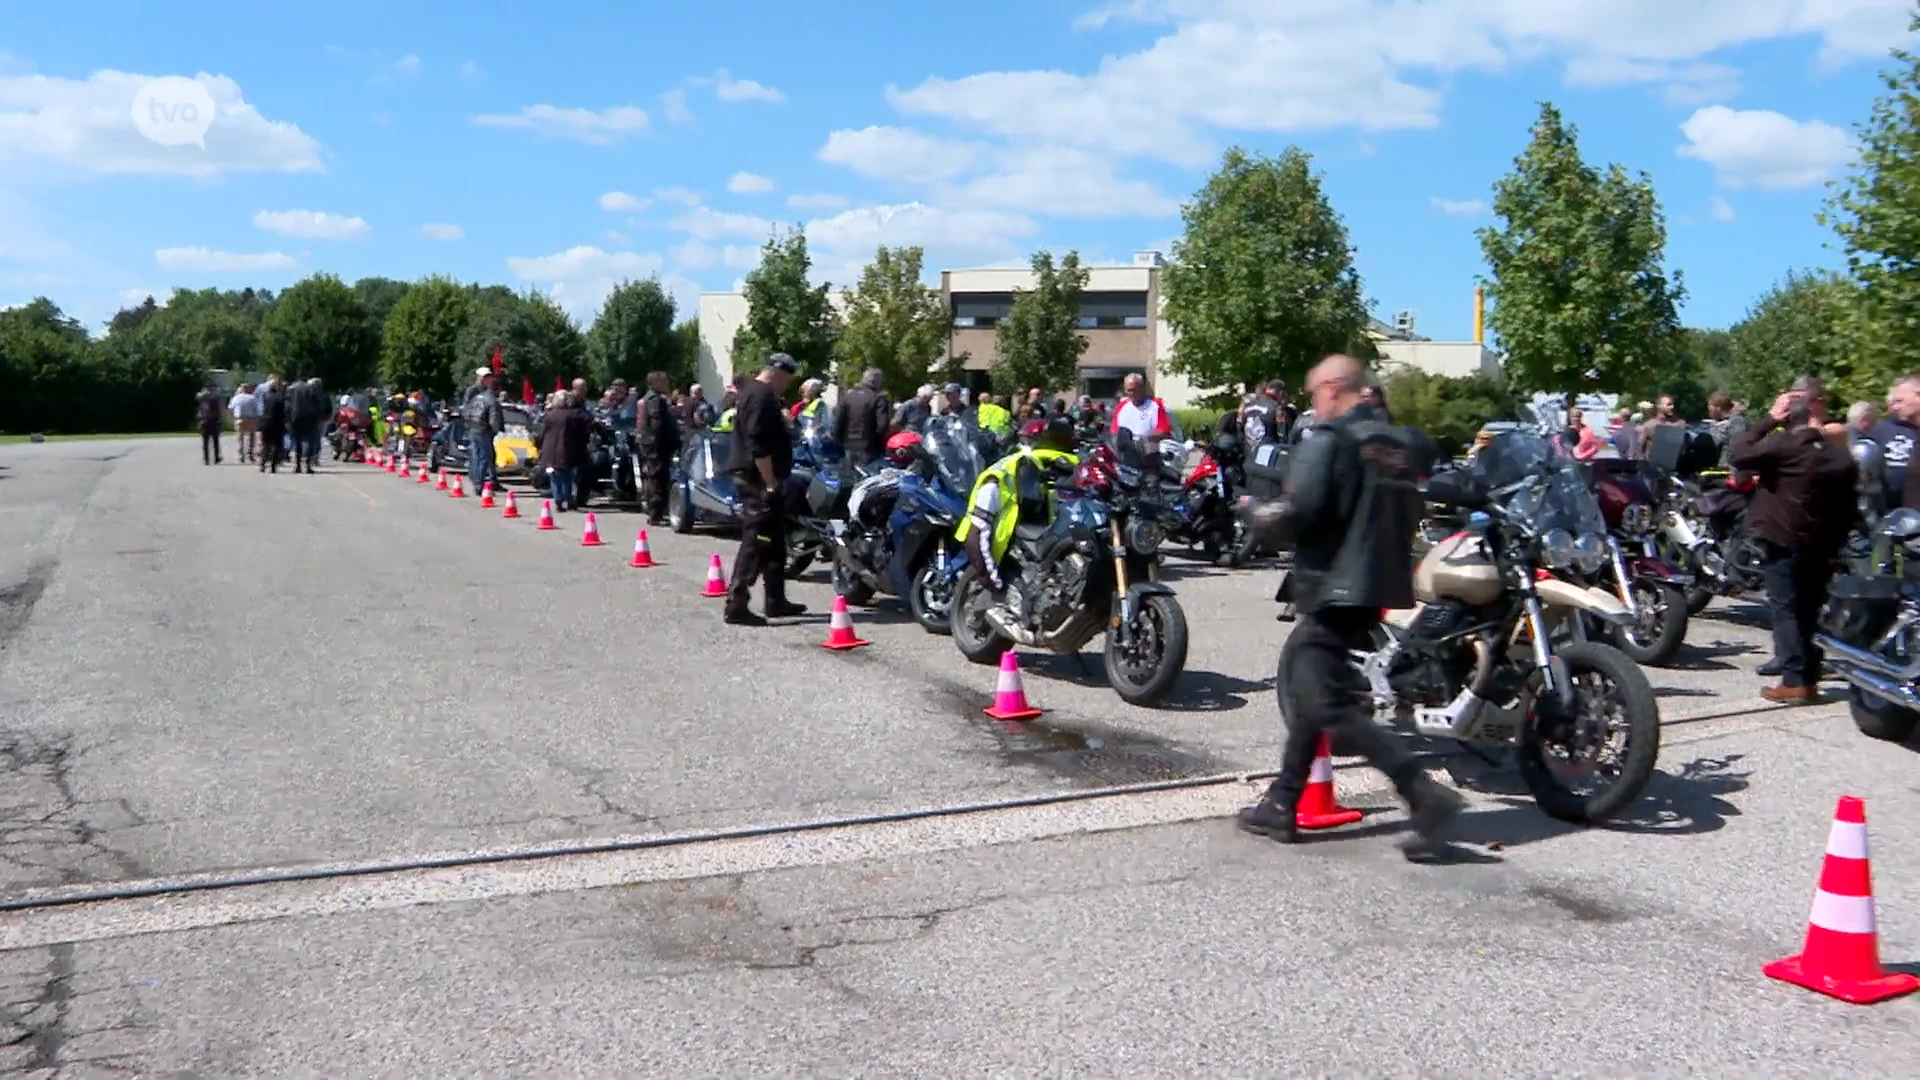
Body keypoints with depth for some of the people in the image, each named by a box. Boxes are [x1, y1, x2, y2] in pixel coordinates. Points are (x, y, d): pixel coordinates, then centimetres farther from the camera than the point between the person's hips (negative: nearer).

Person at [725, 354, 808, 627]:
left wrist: (780, 420, 19)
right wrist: (771, 483, -24)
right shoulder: (763, 396, -15)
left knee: (774, 542, 16)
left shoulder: (753, 392, 19)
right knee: (756, 542, -10)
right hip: (760, 479, -11)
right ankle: (736, 605, -11)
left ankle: (776, 600, 22)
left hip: (756, 477, 11)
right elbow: (758, 445, -24)